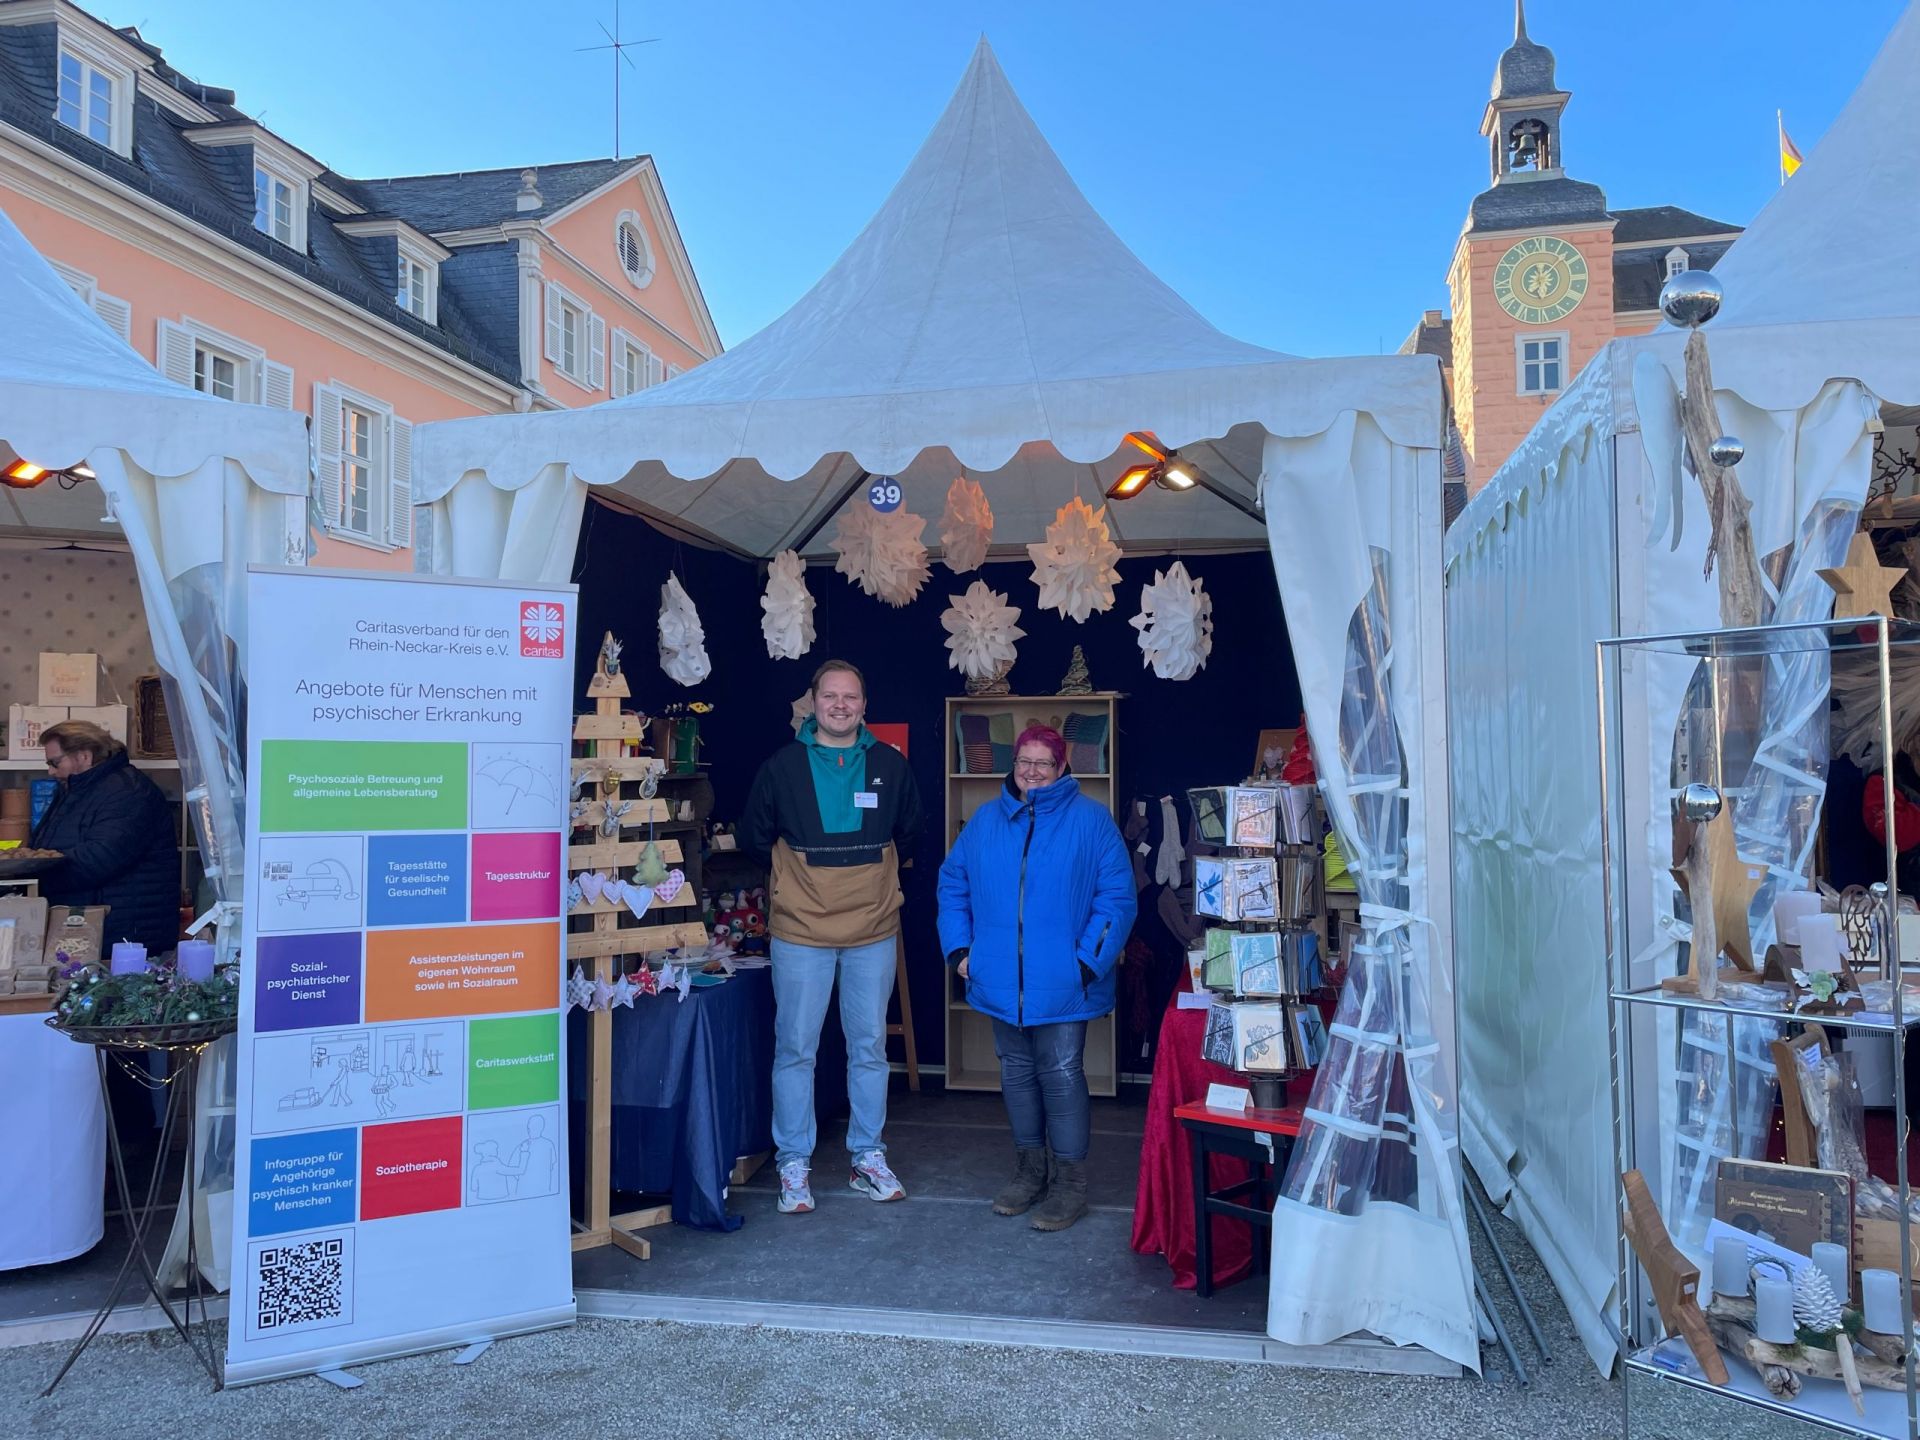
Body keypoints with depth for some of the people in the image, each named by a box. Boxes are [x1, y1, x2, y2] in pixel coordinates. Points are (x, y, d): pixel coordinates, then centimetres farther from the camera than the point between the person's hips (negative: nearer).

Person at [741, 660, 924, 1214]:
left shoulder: (891, 765, 2)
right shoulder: (782, 765, -2)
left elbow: (908, 831, 17)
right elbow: (755, 837, 10)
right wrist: (800, 875, 8)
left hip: (875, 931, 2)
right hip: (800, 933, -1)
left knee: (870, 1048, 10)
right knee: (795, 1049, 3)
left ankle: (868, 1157, 23)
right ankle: (794, 1164, 15)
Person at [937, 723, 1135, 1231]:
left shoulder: (1091, 820, -4)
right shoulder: (985, 820, 8)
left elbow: (1116, 897, -8)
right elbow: (953, 885, 12)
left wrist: (1088, 962, -14)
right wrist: (960, 948, 2)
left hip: (1062, 983, -4)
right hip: (1001, 979, 4)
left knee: (1061, 1075, -1)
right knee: (1016, 1073, 14)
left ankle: (1070, 1180, 13)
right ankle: (1029, 1169, 29)